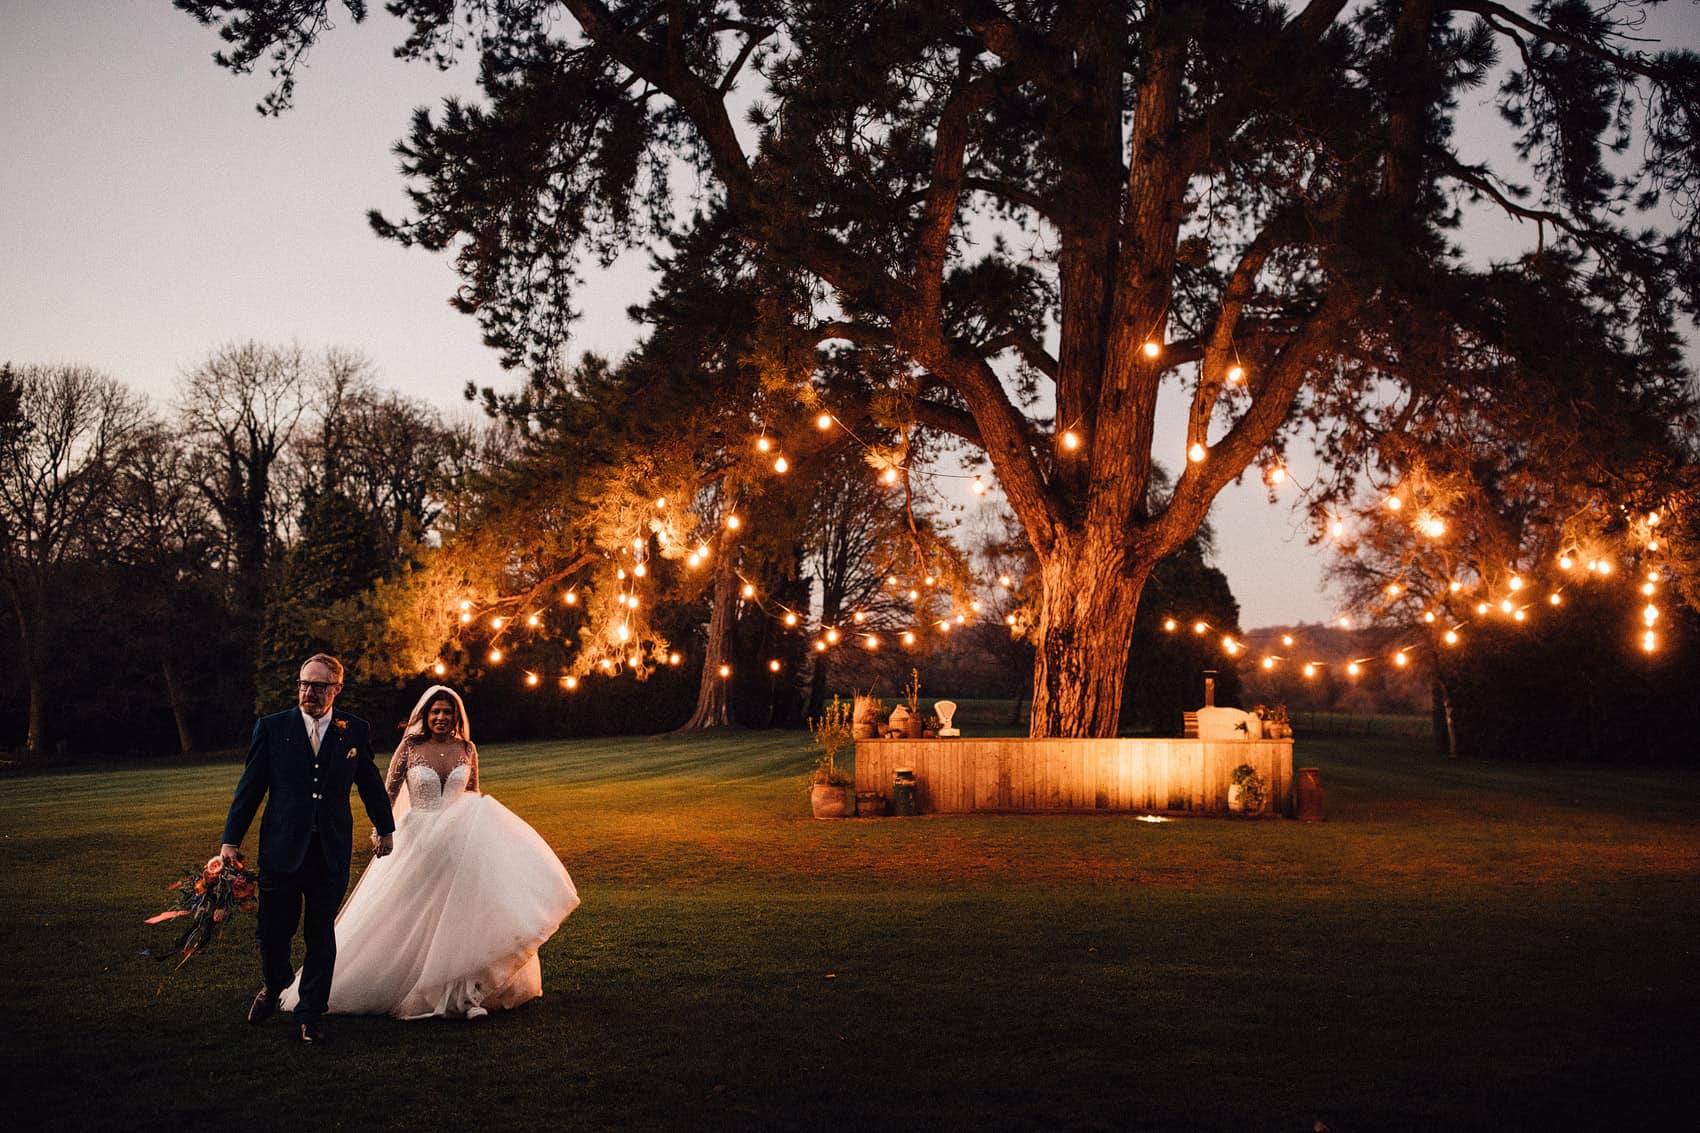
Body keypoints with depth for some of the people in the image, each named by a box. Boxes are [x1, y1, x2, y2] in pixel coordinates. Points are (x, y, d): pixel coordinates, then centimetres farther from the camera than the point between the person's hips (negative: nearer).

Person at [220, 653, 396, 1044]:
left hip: (332, 853, 1)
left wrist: (384, 827, 25)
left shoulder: (355, 730, 3)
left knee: (321, 937, 6)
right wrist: (231, 839, 1)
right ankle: (273, 986, 40)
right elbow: (249, 788, 2)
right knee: (272, 931, 8)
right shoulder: (272, 727, 0)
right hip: (282, 849, 0)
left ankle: (309, 1015, 21)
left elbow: (371, 783, 15)